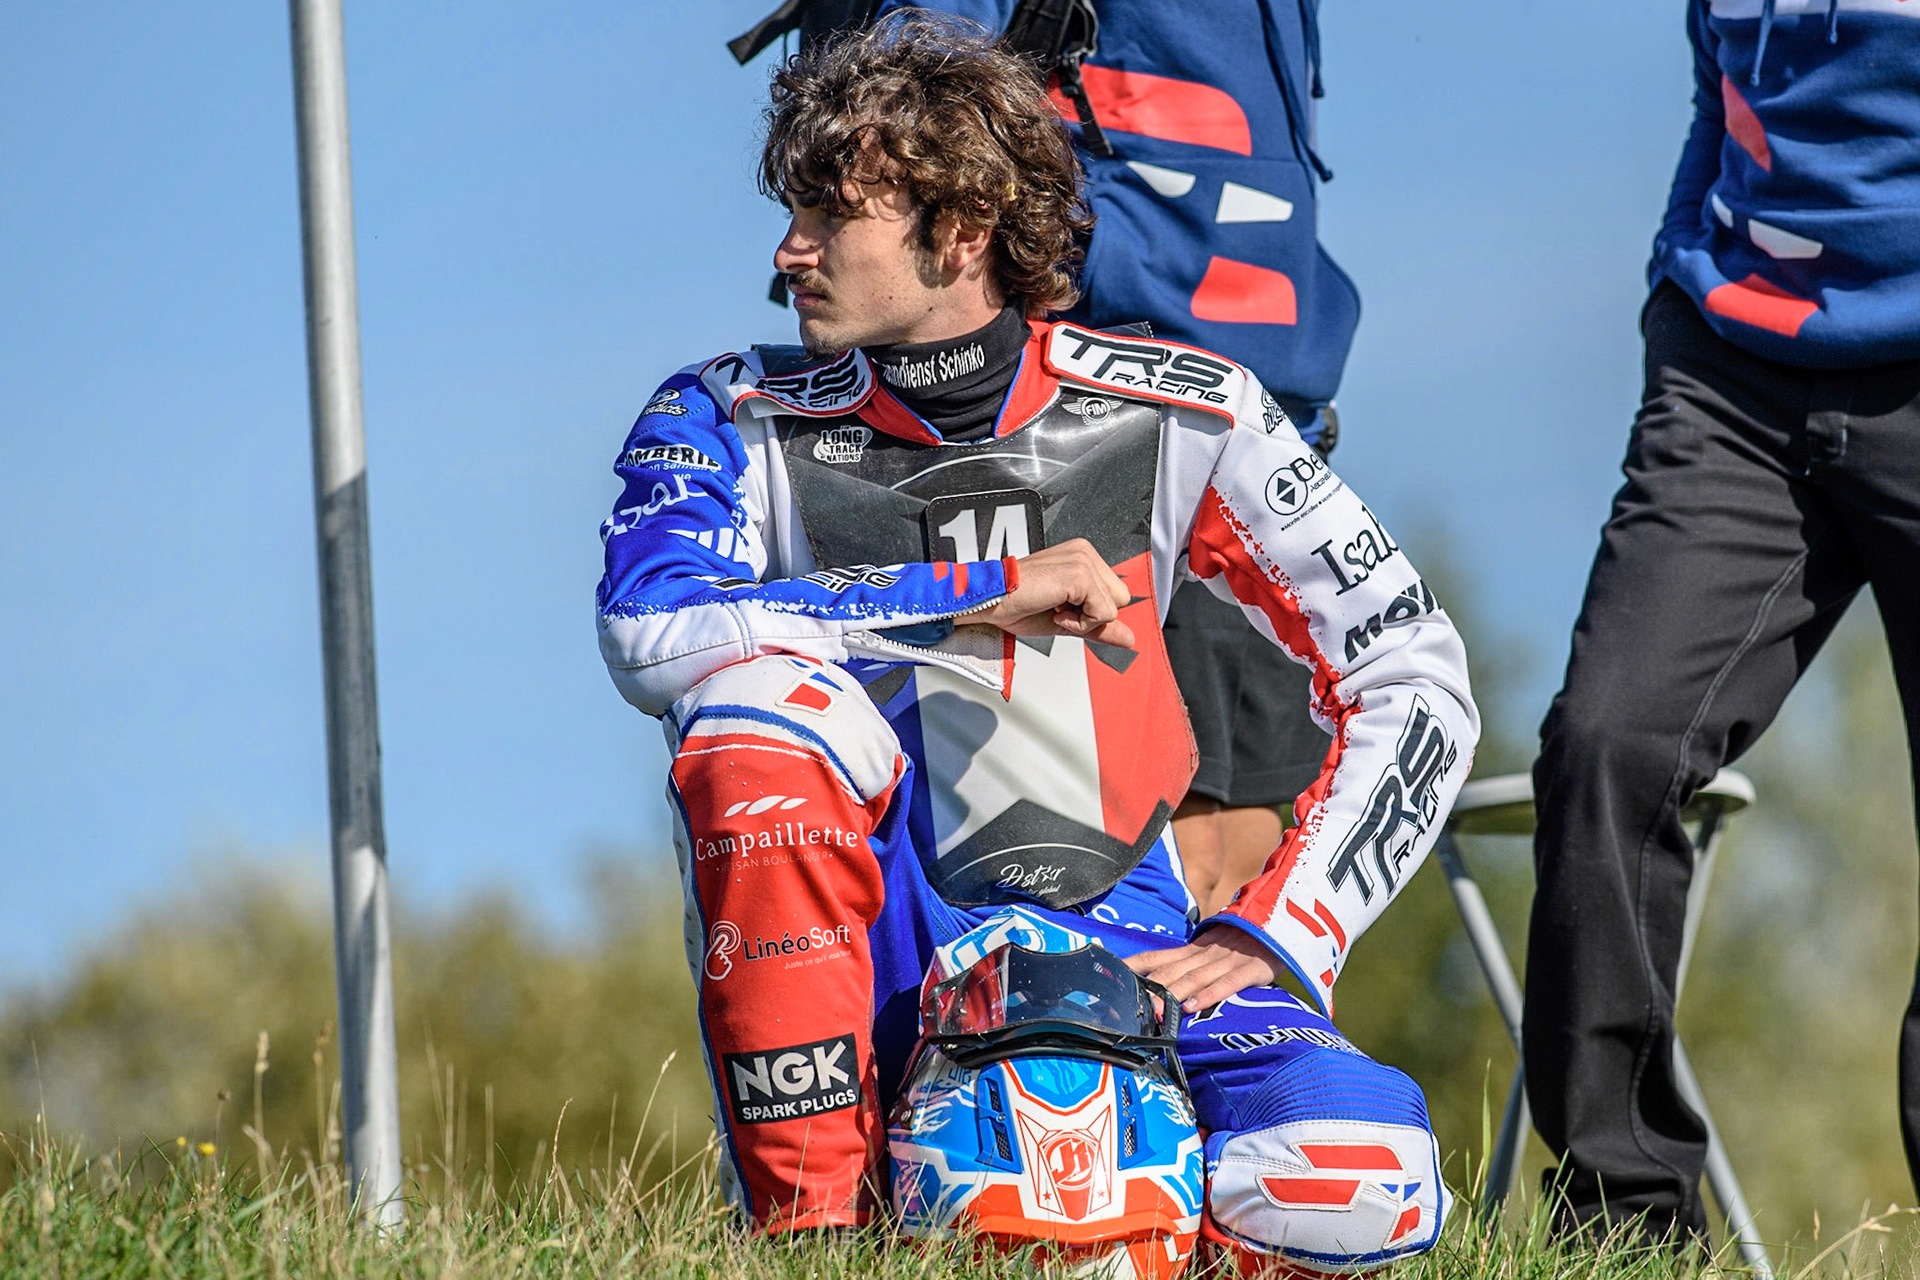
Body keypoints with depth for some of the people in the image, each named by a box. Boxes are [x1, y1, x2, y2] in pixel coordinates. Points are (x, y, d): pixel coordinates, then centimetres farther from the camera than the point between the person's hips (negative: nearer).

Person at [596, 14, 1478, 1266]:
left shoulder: (1180, 415, 3)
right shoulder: (738, 423, 1)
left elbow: (1416, 685, 5)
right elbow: (648, 634, -21)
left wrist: (1273, 938, -6)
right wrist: (983, 598, -21)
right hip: (868, 959, -1)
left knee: (1361, 1191, -29)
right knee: (760, 694, -31)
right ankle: (809, 1210, -21)